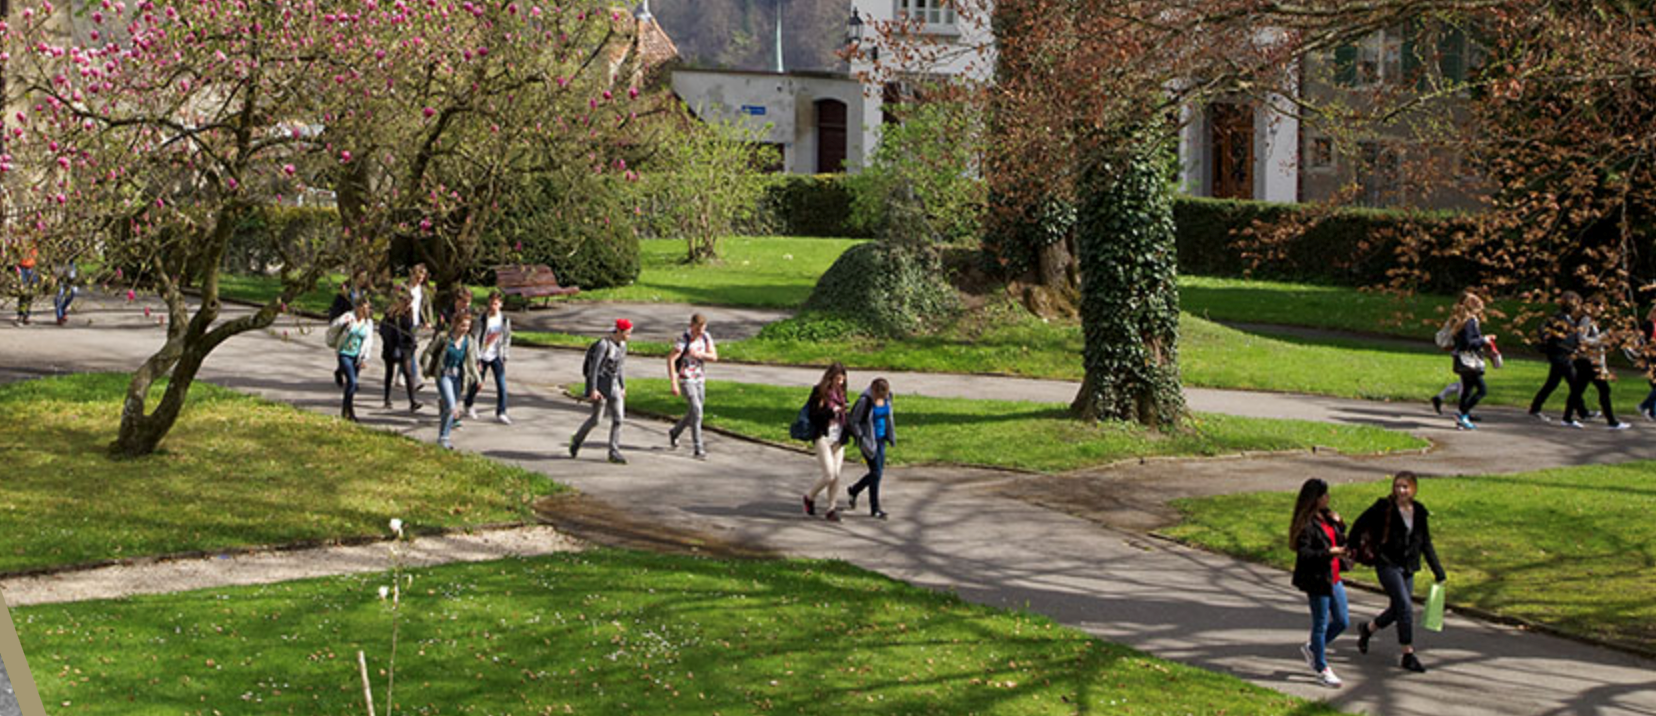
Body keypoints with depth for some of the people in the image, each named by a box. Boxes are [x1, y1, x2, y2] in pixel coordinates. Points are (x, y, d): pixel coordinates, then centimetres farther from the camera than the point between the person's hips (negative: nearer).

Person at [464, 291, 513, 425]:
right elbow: (475, 339, -12)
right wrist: (477, 360, -13)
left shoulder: (505, 320, -3)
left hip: (496, 357, 3)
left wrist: (504, 357, 7)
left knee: (501, 385, -6)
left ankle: (501, 413, 3)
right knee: (477, 384, 10)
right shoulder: (483, 319, -14)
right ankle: (469, 406, 37)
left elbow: (507, 339, 9)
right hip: (483, 356, -2)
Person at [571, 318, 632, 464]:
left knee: (618, 418, -4)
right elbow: (594, 367, -20)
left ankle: (614, 453, -1)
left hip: (613, 385, 7)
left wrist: (623, 387, 16)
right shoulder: (603, 344, -20)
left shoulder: (622, 344, 5)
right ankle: (576, 441, 27)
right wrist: (593, 390, -23)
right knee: (596, 419, 1)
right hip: (600, 384, -7)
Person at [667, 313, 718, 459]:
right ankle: (698, 449, -16)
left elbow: (714, 356, -3)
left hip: (700, 380, 7)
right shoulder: (684, 340, -20)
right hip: (686, 380, -7)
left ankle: (674, 433, 41)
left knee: (695, 412, 15)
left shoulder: (706, 336, 0)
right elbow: (671, 360, -23)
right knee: (696, 410, -18)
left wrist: (699, 355, -24)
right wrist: (673, 384, -27)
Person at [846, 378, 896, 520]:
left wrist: (891, 436, 11)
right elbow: (853, 421, -16)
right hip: (868, 440, -7)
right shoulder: (864, 401, -22)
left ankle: (854, 491, 37)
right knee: (876, 473, -6)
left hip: (880, 439, 7)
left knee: (879, 472, 13)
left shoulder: (886, 397, -3)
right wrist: (861, 438, -17)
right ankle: (874, 509, 6)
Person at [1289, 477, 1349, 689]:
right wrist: (1329, 552, -29)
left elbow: (1341, 542, 15)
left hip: (1333, 578, 8)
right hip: (1316, 579, -8)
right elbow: (1303, 552, -22)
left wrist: (1339, 525, -2)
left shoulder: (1327, 517, 9)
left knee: (1342, 621, 13)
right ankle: (1322, 669, 16)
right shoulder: (1306, 523, -16)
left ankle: (1311, 648, 33)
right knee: (1321, 624, 3)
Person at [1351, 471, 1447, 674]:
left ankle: (1367, 628, 40)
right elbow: (1359, 526, -2)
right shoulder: (1383, 508, -10)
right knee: (1405, 606, -15)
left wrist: (1438, 571, 11)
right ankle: (1408, 655, -7)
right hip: (1387, 564, -6)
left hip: (1408, 567, 6)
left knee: (1398, 609, 11)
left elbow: (1426, 544, 13)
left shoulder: (1419, 512, 5)